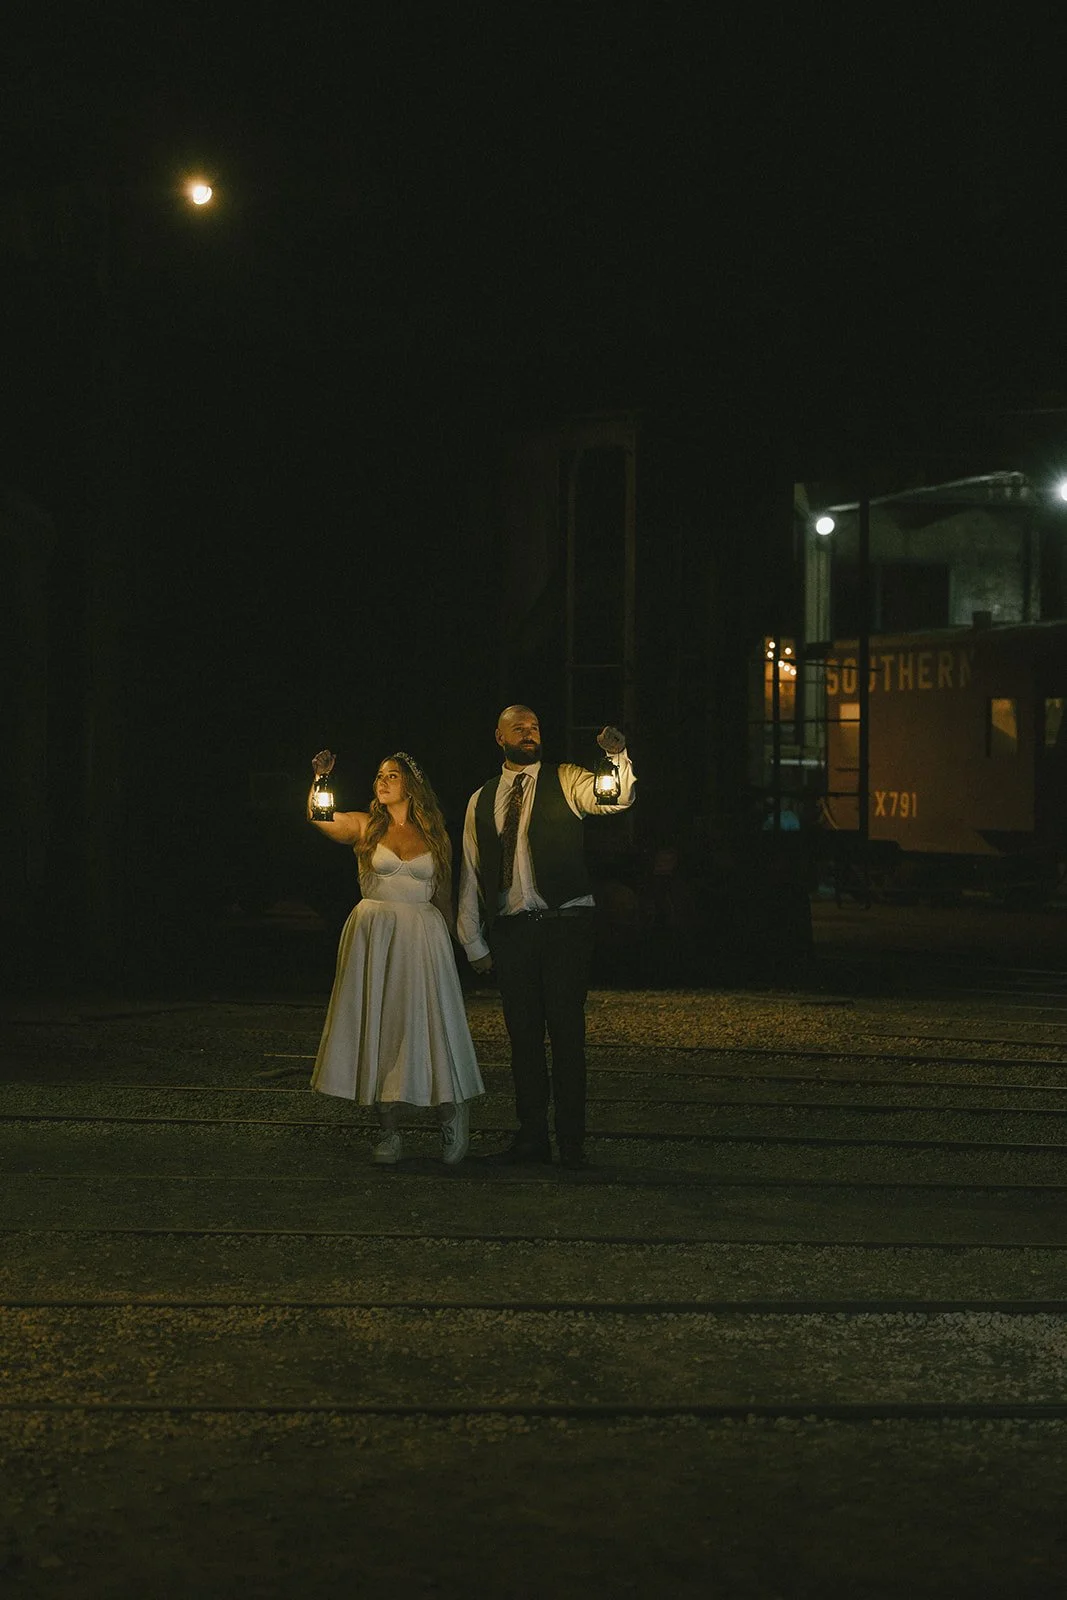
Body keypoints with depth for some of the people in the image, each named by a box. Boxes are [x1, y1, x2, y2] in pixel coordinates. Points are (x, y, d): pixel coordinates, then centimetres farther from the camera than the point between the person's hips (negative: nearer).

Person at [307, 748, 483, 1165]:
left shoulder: (434, 835, 9)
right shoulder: (364, 827, 6)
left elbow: (444, 897, 13)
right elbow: (319, 816, -10)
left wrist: (445, 940, 11)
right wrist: (320, 778, -22)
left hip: (422, 937, 0)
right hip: (373, 935, 0)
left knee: (425, 1026, -3)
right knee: (379, 1027, 1)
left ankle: (450, 1114, 18)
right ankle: (389, 1132, 7)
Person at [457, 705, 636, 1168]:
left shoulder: (565, 782, 4)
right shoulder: (481, 800, 14)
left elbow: (617, 798, -15)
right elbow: (471, 875, 15)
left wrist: (617, 756, -34)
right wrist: (475, 943, 11)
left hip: (564, 922, -3)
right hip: (509, 929, 3)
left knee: (567, 1031, -3)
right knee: (522, 1033, 7)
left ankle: (571, 1140, 2)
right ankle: (531, 1136, 15)